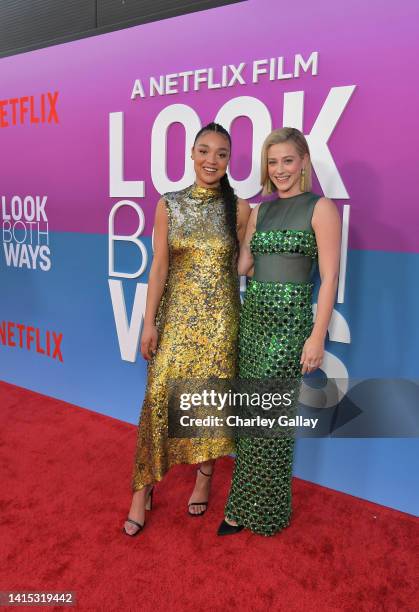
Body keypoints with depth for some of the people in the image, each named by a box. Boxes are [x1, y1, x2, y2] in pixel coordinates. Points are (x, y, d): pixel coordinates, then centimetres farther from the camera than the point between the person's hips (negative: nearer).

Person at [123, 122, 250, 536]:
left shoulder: (238, 209, 0)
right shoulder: (168, 205, 1)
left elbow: (245, 266, 5)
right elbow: (159, 267, 0)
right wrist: (149, 322, -3)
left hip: (220, 315, 0)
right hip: (177, 312, 1)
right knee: (159, 393, 0)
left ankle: (204, 477, 30)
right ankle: (144, 487, 17)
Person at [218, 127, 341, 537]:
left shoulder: (321, 208, -5)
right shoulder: (259, 210, 12)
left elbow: (329, 278, -11)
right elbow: (241, 265, 10)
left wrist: (317, 337, -14)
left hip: (289, 322, -6)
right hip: (252, 317, 6)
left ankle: (263, 512, 25)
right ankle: (247, 505, 31)